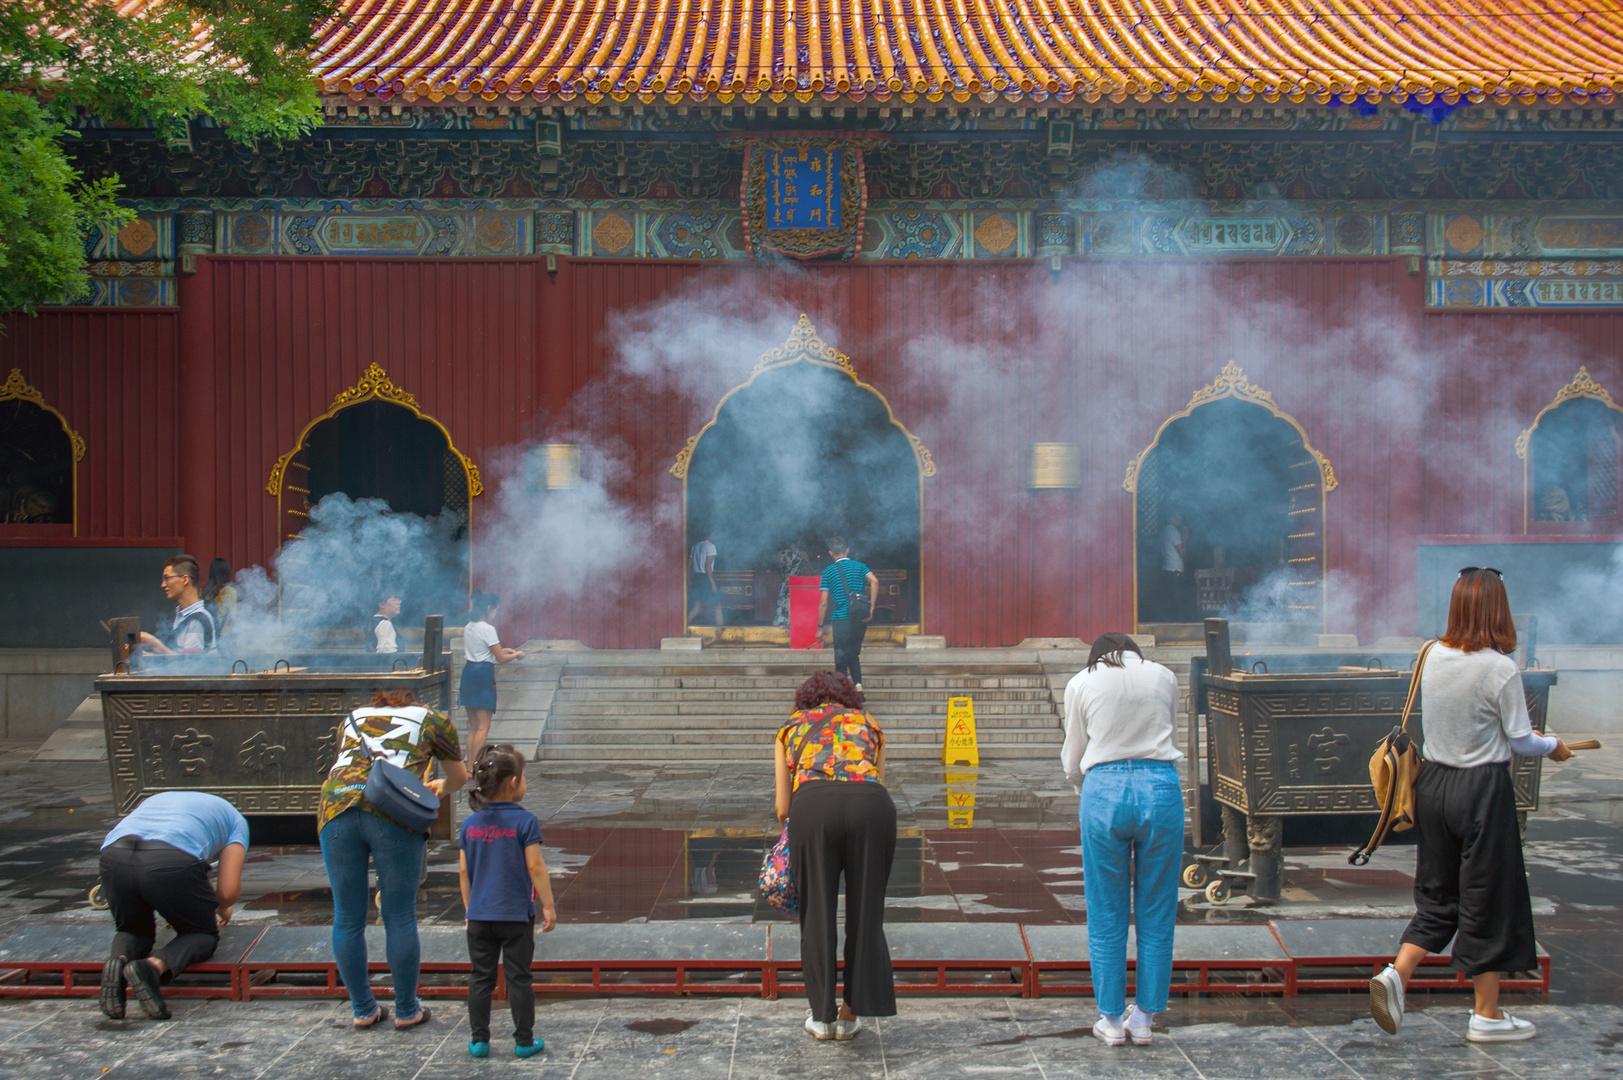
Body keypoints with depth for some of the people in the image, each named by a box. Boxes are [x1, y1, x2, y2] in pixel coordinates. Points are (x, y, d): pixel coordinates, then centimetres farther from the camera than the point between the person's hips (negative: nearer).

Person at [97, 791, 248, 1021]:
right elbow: (228, 891, 16)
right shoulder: (235, 820, 30)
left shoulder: (157, 799, 43)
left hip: (113, 857, 4)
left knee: (133, 930, 31)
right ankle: (155, 966, -13)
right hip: (172, 863, -4)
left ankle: (120, 960, -6)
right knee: (204, 934, 20)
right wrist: (221, 909, 42)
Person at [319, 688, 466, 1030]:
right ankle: (407, 1011, 16)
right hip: (393, 814, -3)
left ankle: (363, 1010, 21)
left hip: (336, 808, 3)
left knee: (347, 919, 11)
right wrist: (442, 787, 61)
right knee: (400, 918, 7)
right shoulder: (433, 720, 25)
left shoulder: (352, 719, 32)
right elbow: (459, 778, 37)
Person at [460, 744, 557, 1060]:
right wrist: (548, 906, -3)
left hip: (480, 916, 4)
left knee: (480, 978, 11)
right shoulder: (524, 821, -10)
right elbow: (536, 868, -11)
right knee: (518, 978, 4)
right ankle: (524, 1041, 10)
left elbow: (465, 872, 7)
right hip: (516, 915, -3)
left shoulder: (470, 824, 3)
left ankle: (479, 1040, 16)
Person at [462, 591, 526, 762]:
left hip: (469, 672, 8)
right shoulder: (487, 629, -13)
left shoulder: (468, 628, 11)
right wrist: (517, 654, 6)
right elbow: (501, 658, -11)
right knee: (483, 727, -5)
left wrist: (502, 650, 24)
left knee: (473, 726, 12)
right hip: (484, 675, -8)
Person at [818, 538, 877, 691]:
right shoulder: (860, 566, 8)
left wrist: (820, 626, 6)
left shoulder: (828, 571, 3)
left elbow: (823, 602, -1)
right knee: (854, 654, 19)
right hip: (861, 620, 3)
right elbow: (874, 581, -12)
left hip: (841, 619, -3)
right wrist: (871, 608, -10)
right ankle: (858, 684, 2)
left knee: (841, 658, 3)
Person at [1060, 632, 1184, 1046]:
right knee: (1156, 912, 11)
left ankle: (1112, 1020, 15)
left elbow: (1072, 762, 13)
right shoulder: (1163, 677, 13)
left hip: (1104, 790, -1)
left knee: (1106, 915, 10)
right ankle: (1143, 1018, 16)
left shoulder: (1081, 683, 9)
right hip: (1161, 788, 1)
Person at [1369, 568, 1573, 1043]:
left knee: (1437, 894, 15)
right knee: (1489, 897, 6)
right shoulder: (1501, 670, -16)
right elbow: (1521, 742, -9)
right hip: (1483, 789, -5)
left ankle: (1396, 974, -4)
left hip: (1433, 783, 5)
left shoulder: (1433, 657, 0)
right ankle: (1487, 1015, 15)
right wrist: (1553, 746, 14)